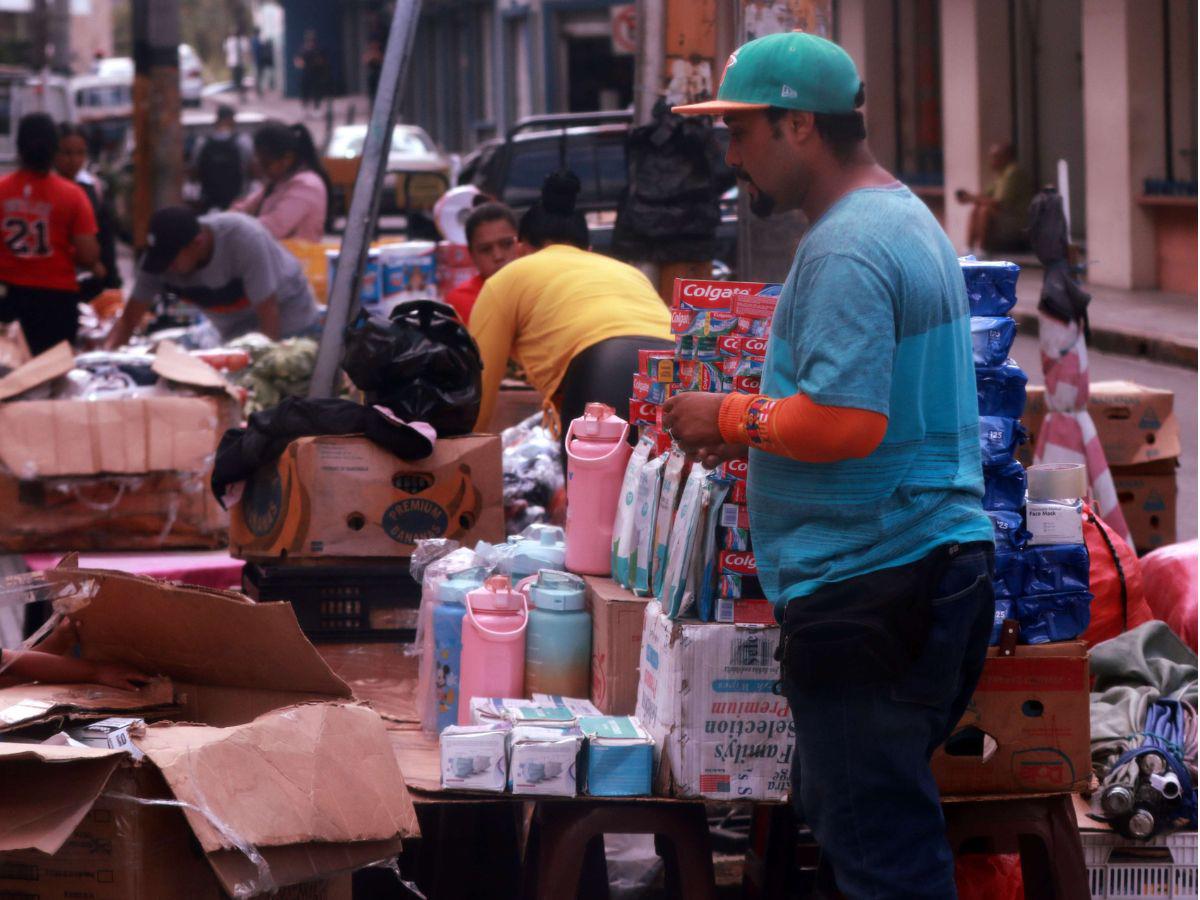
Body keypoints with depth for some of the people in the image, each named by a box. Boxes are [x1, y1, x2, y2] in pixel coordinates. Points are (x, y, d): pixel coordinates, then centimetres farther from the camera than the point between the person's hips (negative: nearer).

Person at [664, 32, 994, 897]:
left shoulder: (844, 250, -17)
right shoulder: (910, 218, 17)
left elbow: (844, 423, -25)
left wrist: (730, 418, -9)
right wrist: (753, 425, 14)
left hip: (870, 588, -11)